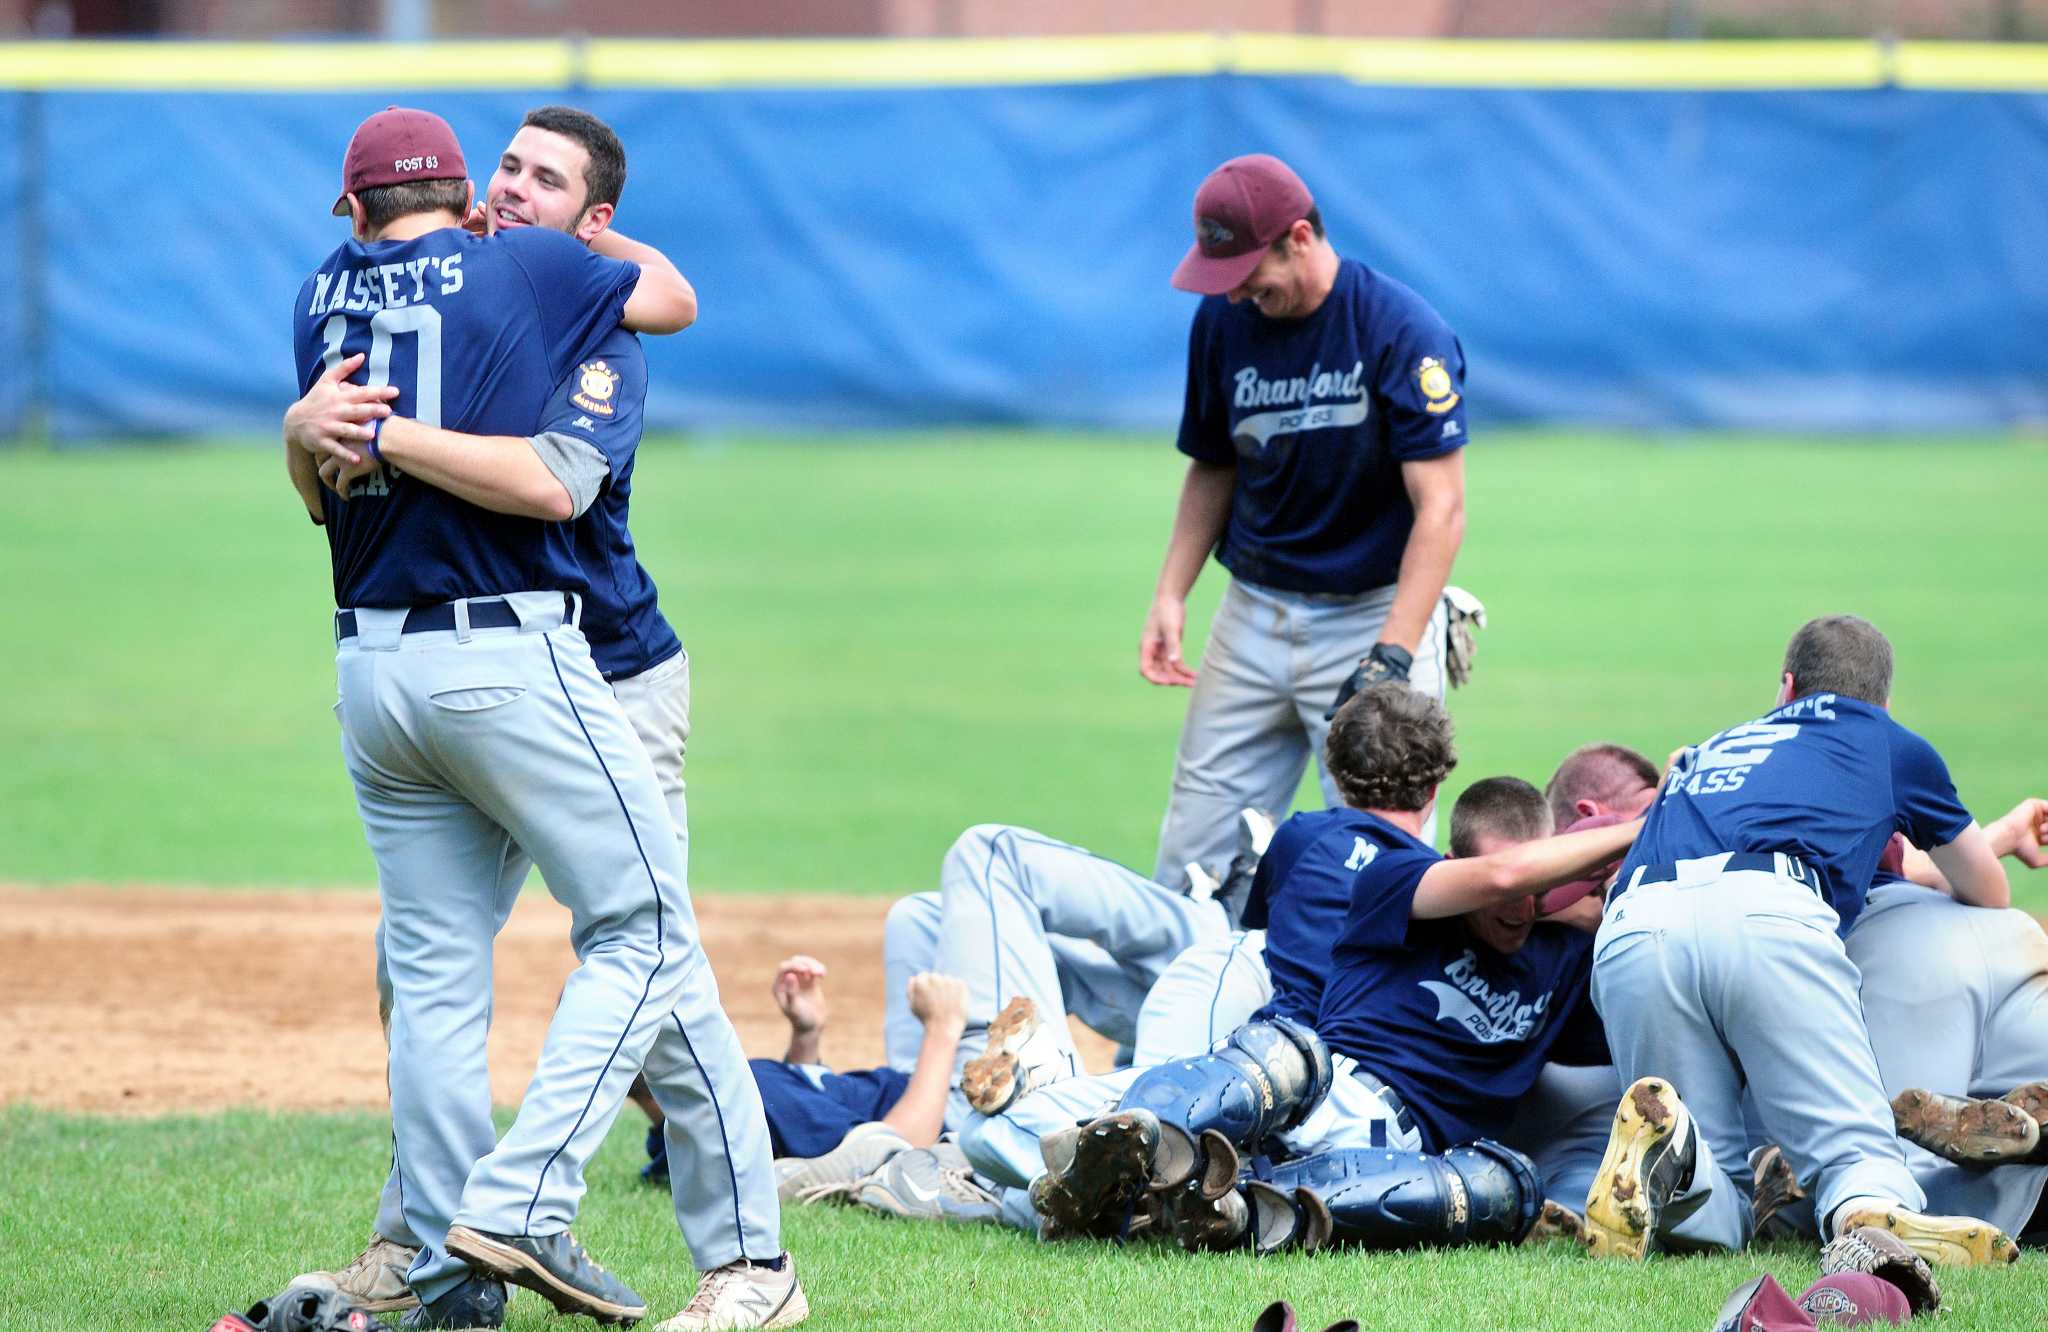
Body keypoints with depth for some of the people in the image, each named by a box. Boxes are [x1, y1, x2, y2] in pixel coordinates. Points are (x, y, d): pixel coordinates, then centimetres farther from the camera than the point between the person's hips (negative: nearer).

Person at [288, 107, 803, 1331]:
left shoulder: (323, 298, 11)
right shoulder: (526, 267, 1)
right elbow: (675, 299, 18)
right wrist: (587, 229, 33)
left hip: (371, 670, 5)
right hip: (509, 659, -5)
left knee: (433, 975, 7)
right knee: (643, 930, 0)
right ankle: (519, 1206, -13)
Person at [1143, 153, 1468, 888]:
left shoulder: (1402, 330, -16)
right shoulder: (1222, 320, 1)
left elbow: (1440, 507, -19)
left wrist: (1392, 655, -27)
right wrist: (1170, 594, 3)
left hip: (1375, 613, -5)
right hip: (1253, 614, 5)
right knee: (1191, 857, 2)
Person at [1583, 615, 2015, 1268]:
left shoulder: (1706, 752, 42)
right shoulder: (1890, 743, 34)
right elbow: (1989, 894, 45)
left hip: (1629, 935, 3)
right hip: (1767, 916, -3)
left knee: (1713, 1214, 9)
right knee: (1857, 1149, 0)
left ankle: (1673, 1154, -26)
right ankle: (1873, 1214, -37)